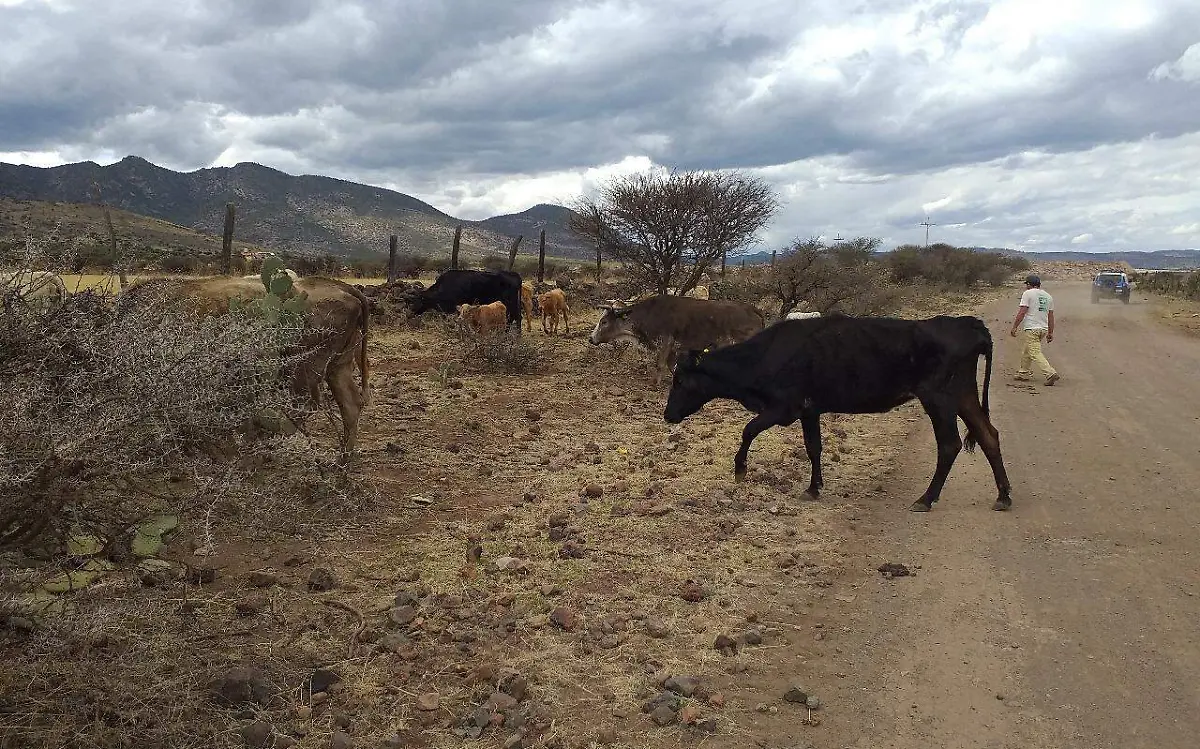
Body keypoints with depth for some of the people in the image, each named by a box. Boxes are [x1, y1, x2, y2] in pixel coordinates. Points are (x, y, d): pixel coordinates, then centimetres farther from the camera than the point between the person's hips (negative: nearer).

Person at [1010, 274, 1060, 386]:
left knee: (1035, 353, -10)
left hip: (1031, 328, -8)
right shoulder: (1048, 296, 14)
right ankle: (1023, 373, 31)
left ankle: (1051, 373, -22)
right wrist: (1050, 332, 19)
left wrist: (1014, 327, -10)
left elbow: (1022, 312, -14)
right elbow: (1051, 316, 15)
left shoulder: (1028, 294, -6)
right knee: (1026, 351, 22)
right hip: (1043, 329, 8)